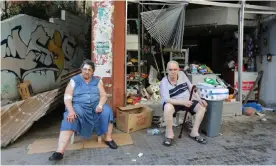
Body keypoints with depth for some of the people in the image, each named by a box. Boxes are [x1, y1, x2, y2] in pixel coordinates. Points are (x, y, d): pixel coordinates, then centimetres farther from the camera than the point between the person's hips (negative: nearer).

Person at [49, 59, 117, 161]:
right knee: (69, 118, -32)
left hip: (95, 105, 2)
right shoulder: (74, 80, 2)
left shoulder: (97, 81, 9)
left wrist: (100, 105, -20)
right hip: (79, 106, -1)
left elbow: (103, 95, 2)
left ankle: (108, 139, -12)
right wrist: (71, 111, -26)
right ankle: (60, 152, -37)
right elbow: (67, 97, -7)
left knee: (107, 111, -28)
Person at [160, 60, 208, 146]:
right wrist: (183, 102, -39)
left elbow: (191, 88, 3)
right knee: (168, 108, -38)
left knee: (202, 106, -13)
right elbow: (166, 99, -29)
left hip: (186, 102, 5)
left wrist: (199, 99, -8)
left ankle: (194, 132, -3)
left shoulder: (182, 74, -5)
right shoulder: (164, 82, -19)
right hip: (173, 103, -5)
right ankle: (169, 134, -19)